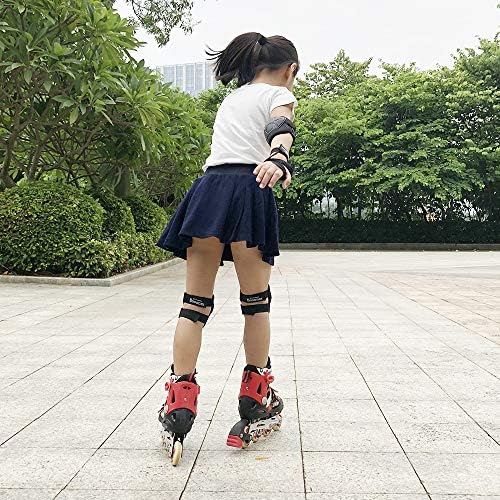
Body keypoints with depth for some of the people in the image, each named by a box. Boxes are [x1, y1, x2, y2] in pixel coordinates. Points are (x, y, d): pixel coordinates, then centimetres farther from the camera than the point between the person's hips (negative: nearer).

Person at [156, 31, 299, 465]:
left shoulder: (233, 96, 33)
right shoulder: (279, 94, 11)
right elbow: (280, 128, -14)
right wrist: (278, 159, -35)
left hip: (206, 188, 6)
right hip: (247, 190, -5)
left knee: (195, 303, 3)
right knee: (256, 302, 5)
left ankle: (178, 411, -3)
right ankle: (256, 407, 14)